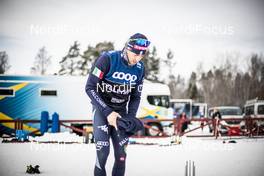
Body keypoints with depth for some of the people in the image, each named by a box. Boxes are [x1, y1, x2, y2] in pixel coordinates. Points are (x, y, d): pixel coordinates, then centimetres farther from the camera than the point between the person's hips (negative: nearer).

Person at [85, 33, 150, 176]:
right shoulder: (107, 59, -20)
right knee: (103, 152, -16)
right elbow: (90, 88, -18)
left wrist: (131, 120, -8)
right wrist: (107, 113, -24)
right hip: (102, 108, -4)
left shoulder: (140, 69, -3)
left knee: (121, 155, -3)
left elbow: (135, 97, 7)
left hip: (121, 111, 4)